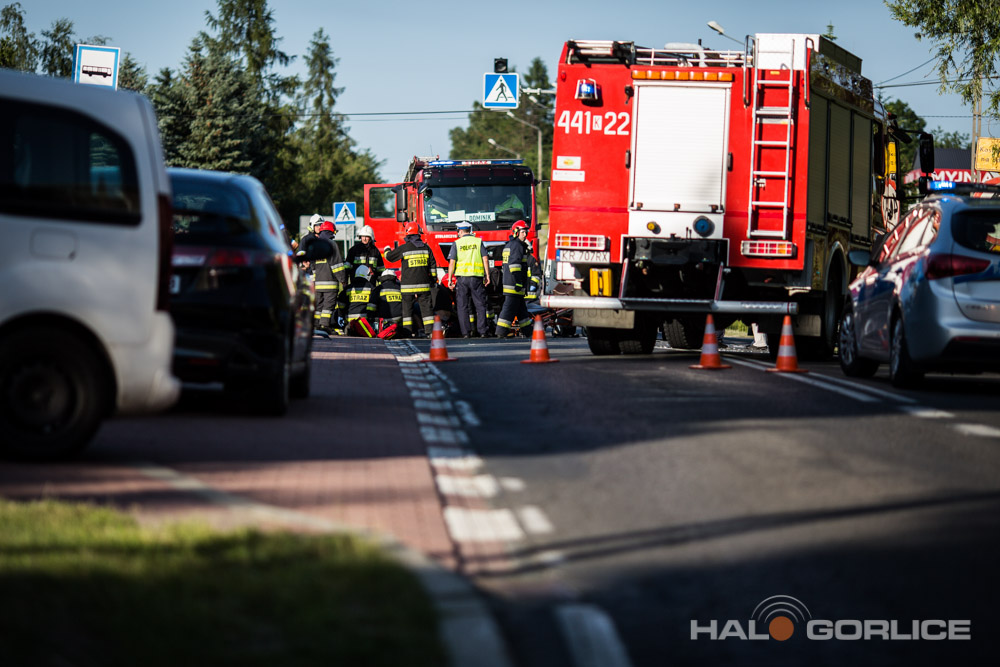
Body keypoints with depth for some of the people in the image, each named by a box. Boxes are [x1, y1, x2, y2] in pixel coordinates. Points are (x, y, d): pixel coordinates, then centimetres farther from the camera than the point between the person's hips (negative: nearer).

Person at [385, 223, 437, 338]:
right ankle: (430, 329, -1)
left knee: (407, 307, 4)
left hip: (408, 284, -3)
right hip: (423, 284, 3)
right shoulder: (426, 248, 6)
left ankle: (407, 330, 2)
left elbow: (389, 256, 6)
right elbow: (432, 265, 11)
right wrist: (433, 279, 21)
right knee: (426, 307, 4)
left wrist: (387, 251, 29)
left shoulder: (404, 248, -6)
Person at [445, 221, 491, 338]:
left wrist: (450, 278, 1)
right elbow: (485, 259, 1)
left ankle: (466, 332, -2)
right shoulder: (478, 242, 6)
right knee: (480, 305, 5)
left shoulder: (457, 244, 3)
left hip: (462, 277, -1)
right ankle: (483, 331, -2)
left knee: (462, 307, 4)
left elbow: (452, 262, -2)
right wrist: (487, 275, 4)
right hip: (476, 278, 1)